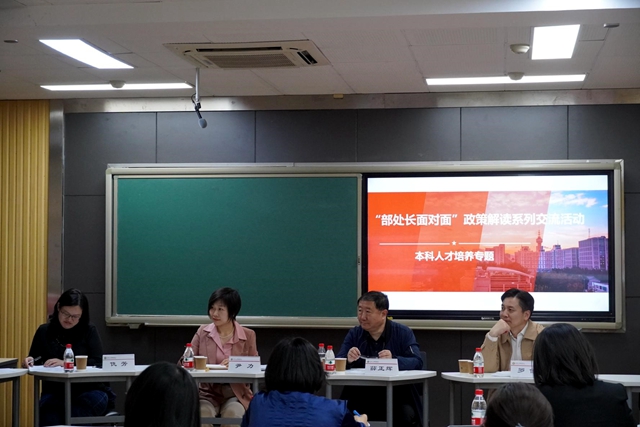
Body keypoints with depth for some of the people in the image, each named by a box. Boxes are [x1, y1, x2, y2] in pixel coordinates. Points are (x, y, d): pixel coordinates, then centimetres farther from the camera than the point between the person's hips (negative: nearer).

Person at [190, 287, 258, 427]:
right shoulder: (202, 332, 5)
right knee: (202, 413, -31)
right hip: (208, 392, 1)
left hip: (236, 394, -1)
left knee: (232, 413, -32)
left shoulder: (248, 335, 2)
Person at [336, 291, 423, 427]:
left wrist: (393, 359, -32)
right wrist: (348, 359, -23)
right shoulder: (354, 334, 7)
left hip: (398, 396, -2)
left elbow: (417, 362, -13)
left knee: (407, 415, -30)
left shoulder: (403, 333, -1)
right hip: (362, 397, 2)